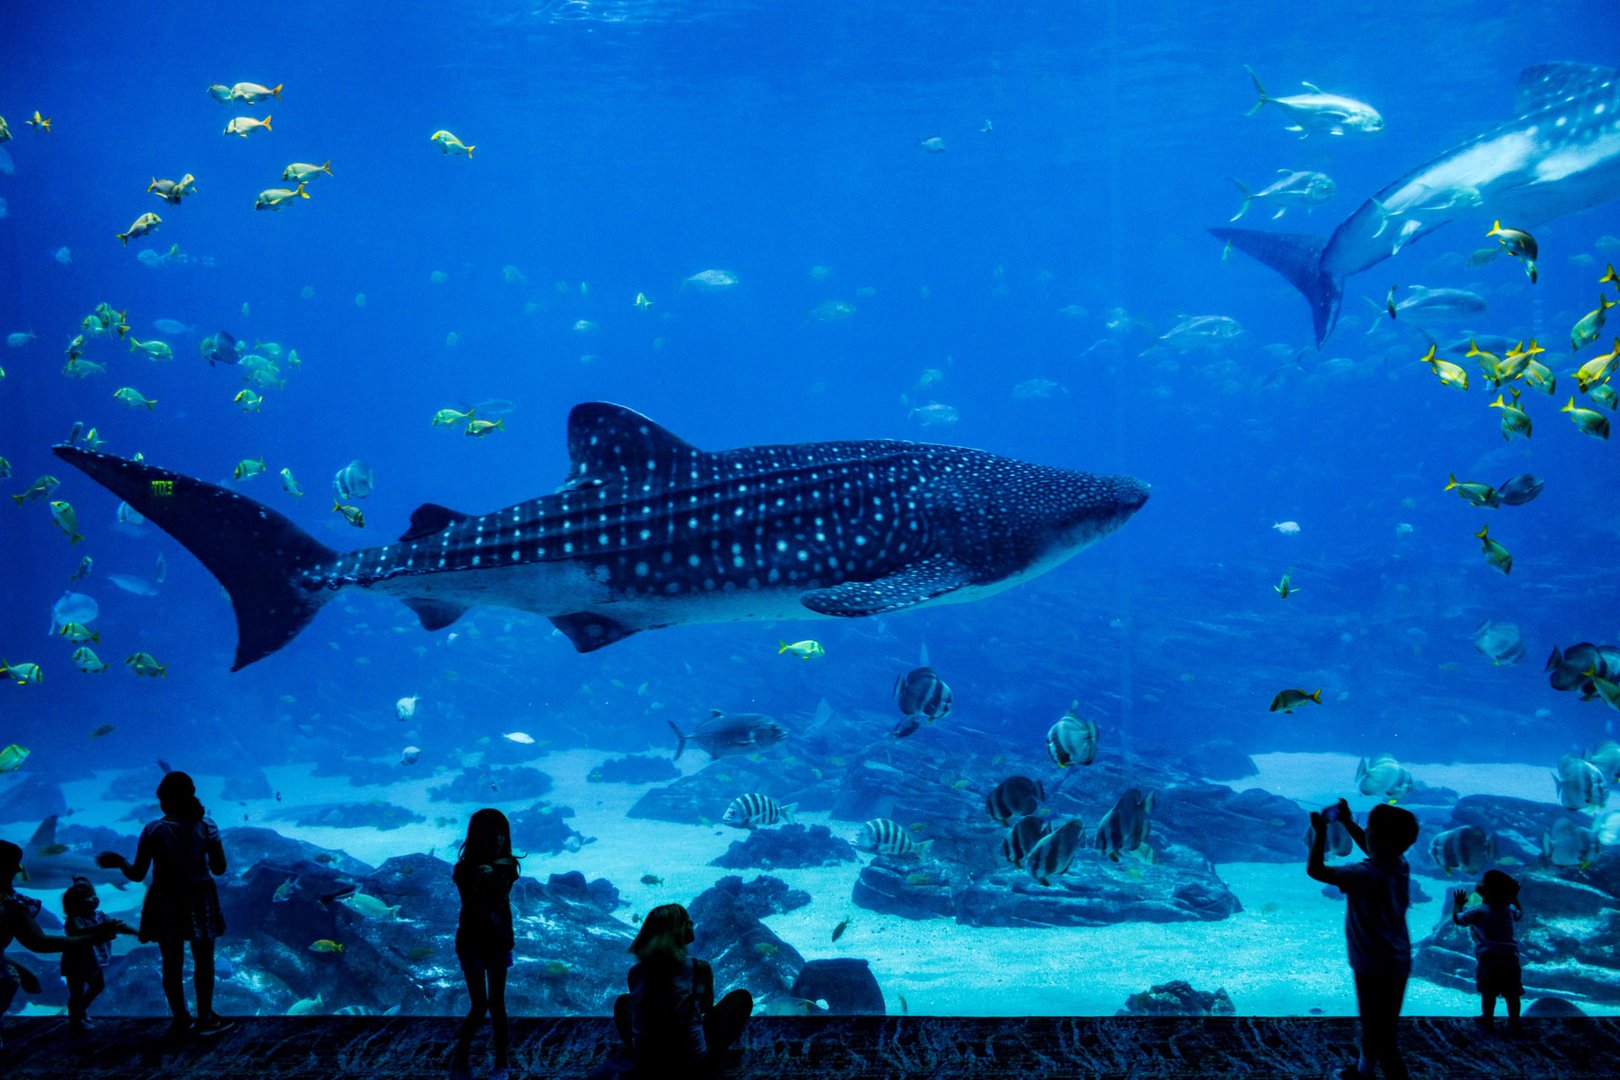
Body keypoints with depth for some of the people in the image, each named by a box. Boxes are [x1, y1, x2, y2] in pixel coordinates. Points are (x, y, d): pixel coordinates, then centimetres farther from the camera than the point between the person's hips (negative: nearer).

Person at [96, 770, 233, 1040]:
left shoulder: (154, 831, -13)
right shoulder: (206, 826, -10)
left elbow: (137, 874, -9)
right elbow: (219, 868, -7)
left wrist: (119, 861, 9)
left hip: (166, 902, 0)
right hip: (201, 900, 1)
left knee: (172, 964, 14)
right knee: (204, 961, 14)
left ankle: (181, 1020, 22)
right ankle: (205, 1019, 20)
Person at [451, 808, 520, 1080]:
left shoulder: (505, 866, -5)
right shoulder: (465, 869, -13)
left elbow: (503, 905, -7)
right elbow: (471, 909, -20)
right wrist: (482, 882, -35)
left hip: (498, 942, 2)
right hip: (472, 943, -2)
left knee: (497, 1004, 6)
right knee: (480, 1005, -3)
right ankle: (460, 1055, 17)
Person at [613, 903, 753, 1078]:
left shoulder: (635, 973, -5)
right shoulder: (699, 968, -12)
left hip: (646, 1063, 3)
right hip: (693, 1062, -3)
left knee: (623, 1001, 31)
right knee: (742, 997, 14)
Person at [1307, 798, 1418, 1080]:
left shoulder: (1367, 876, -30)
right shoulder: (1400, 865, -6)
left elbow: (1316, 870, -28)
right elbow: (1371, 849, 17)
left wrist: (1321, 831, -19)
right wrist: (1347, 822, 14)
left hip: (1377, 970, -9)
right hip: (1396, 962, 9)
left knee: (1382, 1038, 3)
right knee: (1372, 1025, 29)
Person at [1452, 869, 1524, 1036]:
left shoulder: (1478, 912, -5)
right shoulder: (1508, 911, 11)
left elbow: (1457, 918, 5)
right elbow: (1520, 914, 35)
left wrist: (1458, 904, 21)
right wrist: (1514, 899, 44)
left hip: (1488, 960, -4)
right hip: (1511, 959, 4)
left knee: (1488, 993, 8)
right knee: (1512, 994, 10)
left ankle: (1488, 1020, 16)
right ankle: (1514, 1023, 14)